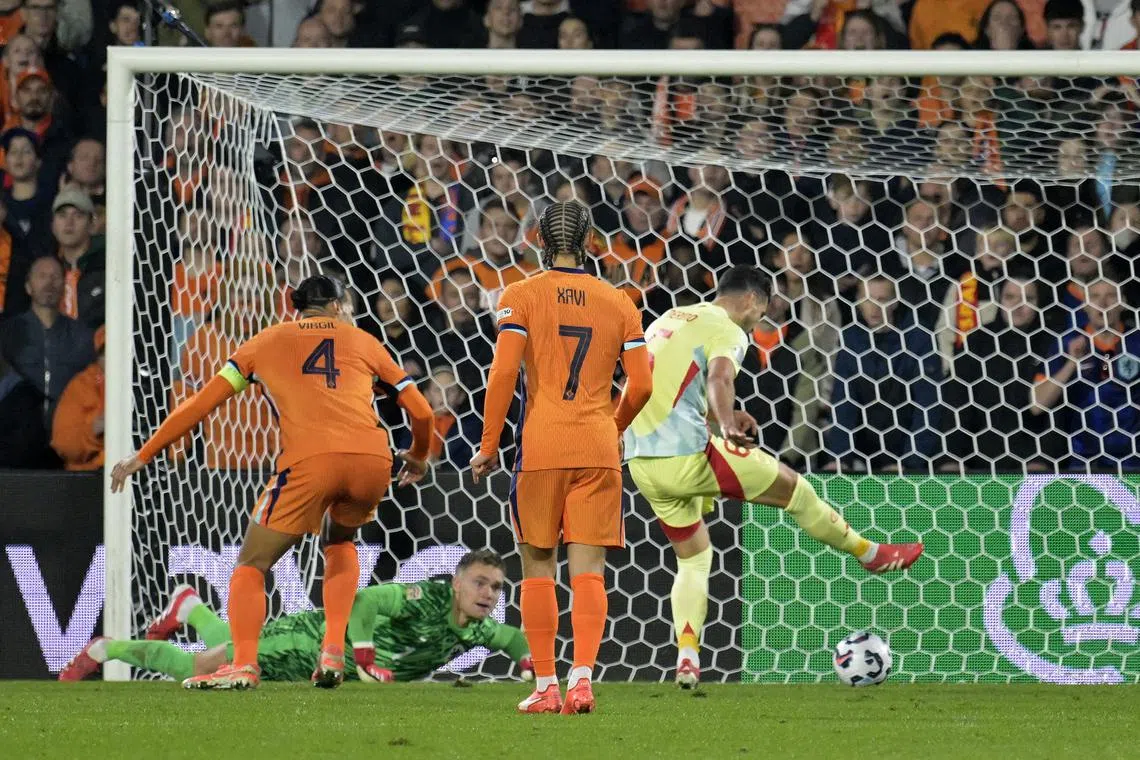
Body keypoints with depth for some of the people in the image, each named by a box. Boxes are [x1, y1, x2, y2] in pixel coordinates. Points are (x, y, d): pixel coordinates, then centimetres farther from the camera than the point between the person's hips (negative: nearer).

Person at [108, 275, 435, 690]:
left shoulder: (269, 341, 23)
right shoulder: (362, 341, 26)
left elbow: (200, 404, 19)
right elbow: (421, 410, 25)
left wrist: (142, 456, 26)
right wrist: (419, 458, 46)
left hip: (309, 461, -3)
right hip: (372, 459, 3)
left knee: (251, 565, 10)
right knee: (339, 540, 31)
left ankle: (244, 664, -11)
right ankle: (333, 651, 15)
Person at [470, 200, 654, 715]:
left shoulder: (521, 296, 0)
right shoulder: (618, 304, 8)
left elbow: (503, 372, -9)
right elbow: (641, 385, 5)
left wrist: (489, 445, -3)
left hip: (541, 444, -2)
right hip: (598, 449, 2)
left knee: (538, 566, 7)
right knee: (588, 571, 0)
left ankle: (545, 686, 6)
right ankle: (582, 676, -15)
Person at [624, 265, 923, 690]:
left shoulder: (667, 321, 20)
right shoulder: (728, 332, -6)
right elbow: (719, 378, -28)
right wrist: (726, 424, -45)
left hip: (642, 462, 8)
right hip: (688, 455, -8)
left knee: (693, 557, 20)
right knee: (792, 488, 10)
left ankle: (687, 657, 3)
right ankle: (871, 554, 25)